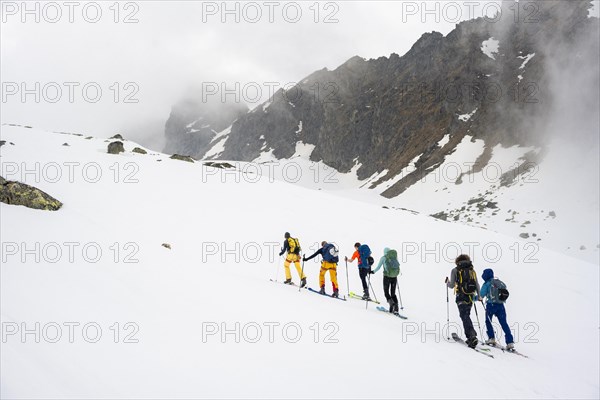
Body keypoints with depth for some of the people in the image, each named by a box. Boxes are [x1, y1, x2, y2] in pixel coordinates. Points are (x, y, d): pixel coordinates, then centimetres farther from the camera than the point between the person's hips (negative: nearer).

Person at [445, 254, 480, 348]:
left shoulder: (455, 270, 1)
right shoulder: (472, 270, 12)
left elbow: (452, 285, 0)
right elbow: (477, 284, 9)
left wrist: (447, 282, 22)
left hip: (461, 296, -5)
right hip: (470, 296, 5)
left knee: (465, 317, -8)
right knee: (466, 316, 18)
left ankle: (473, 336, -23)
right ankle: (470, 337, 16)